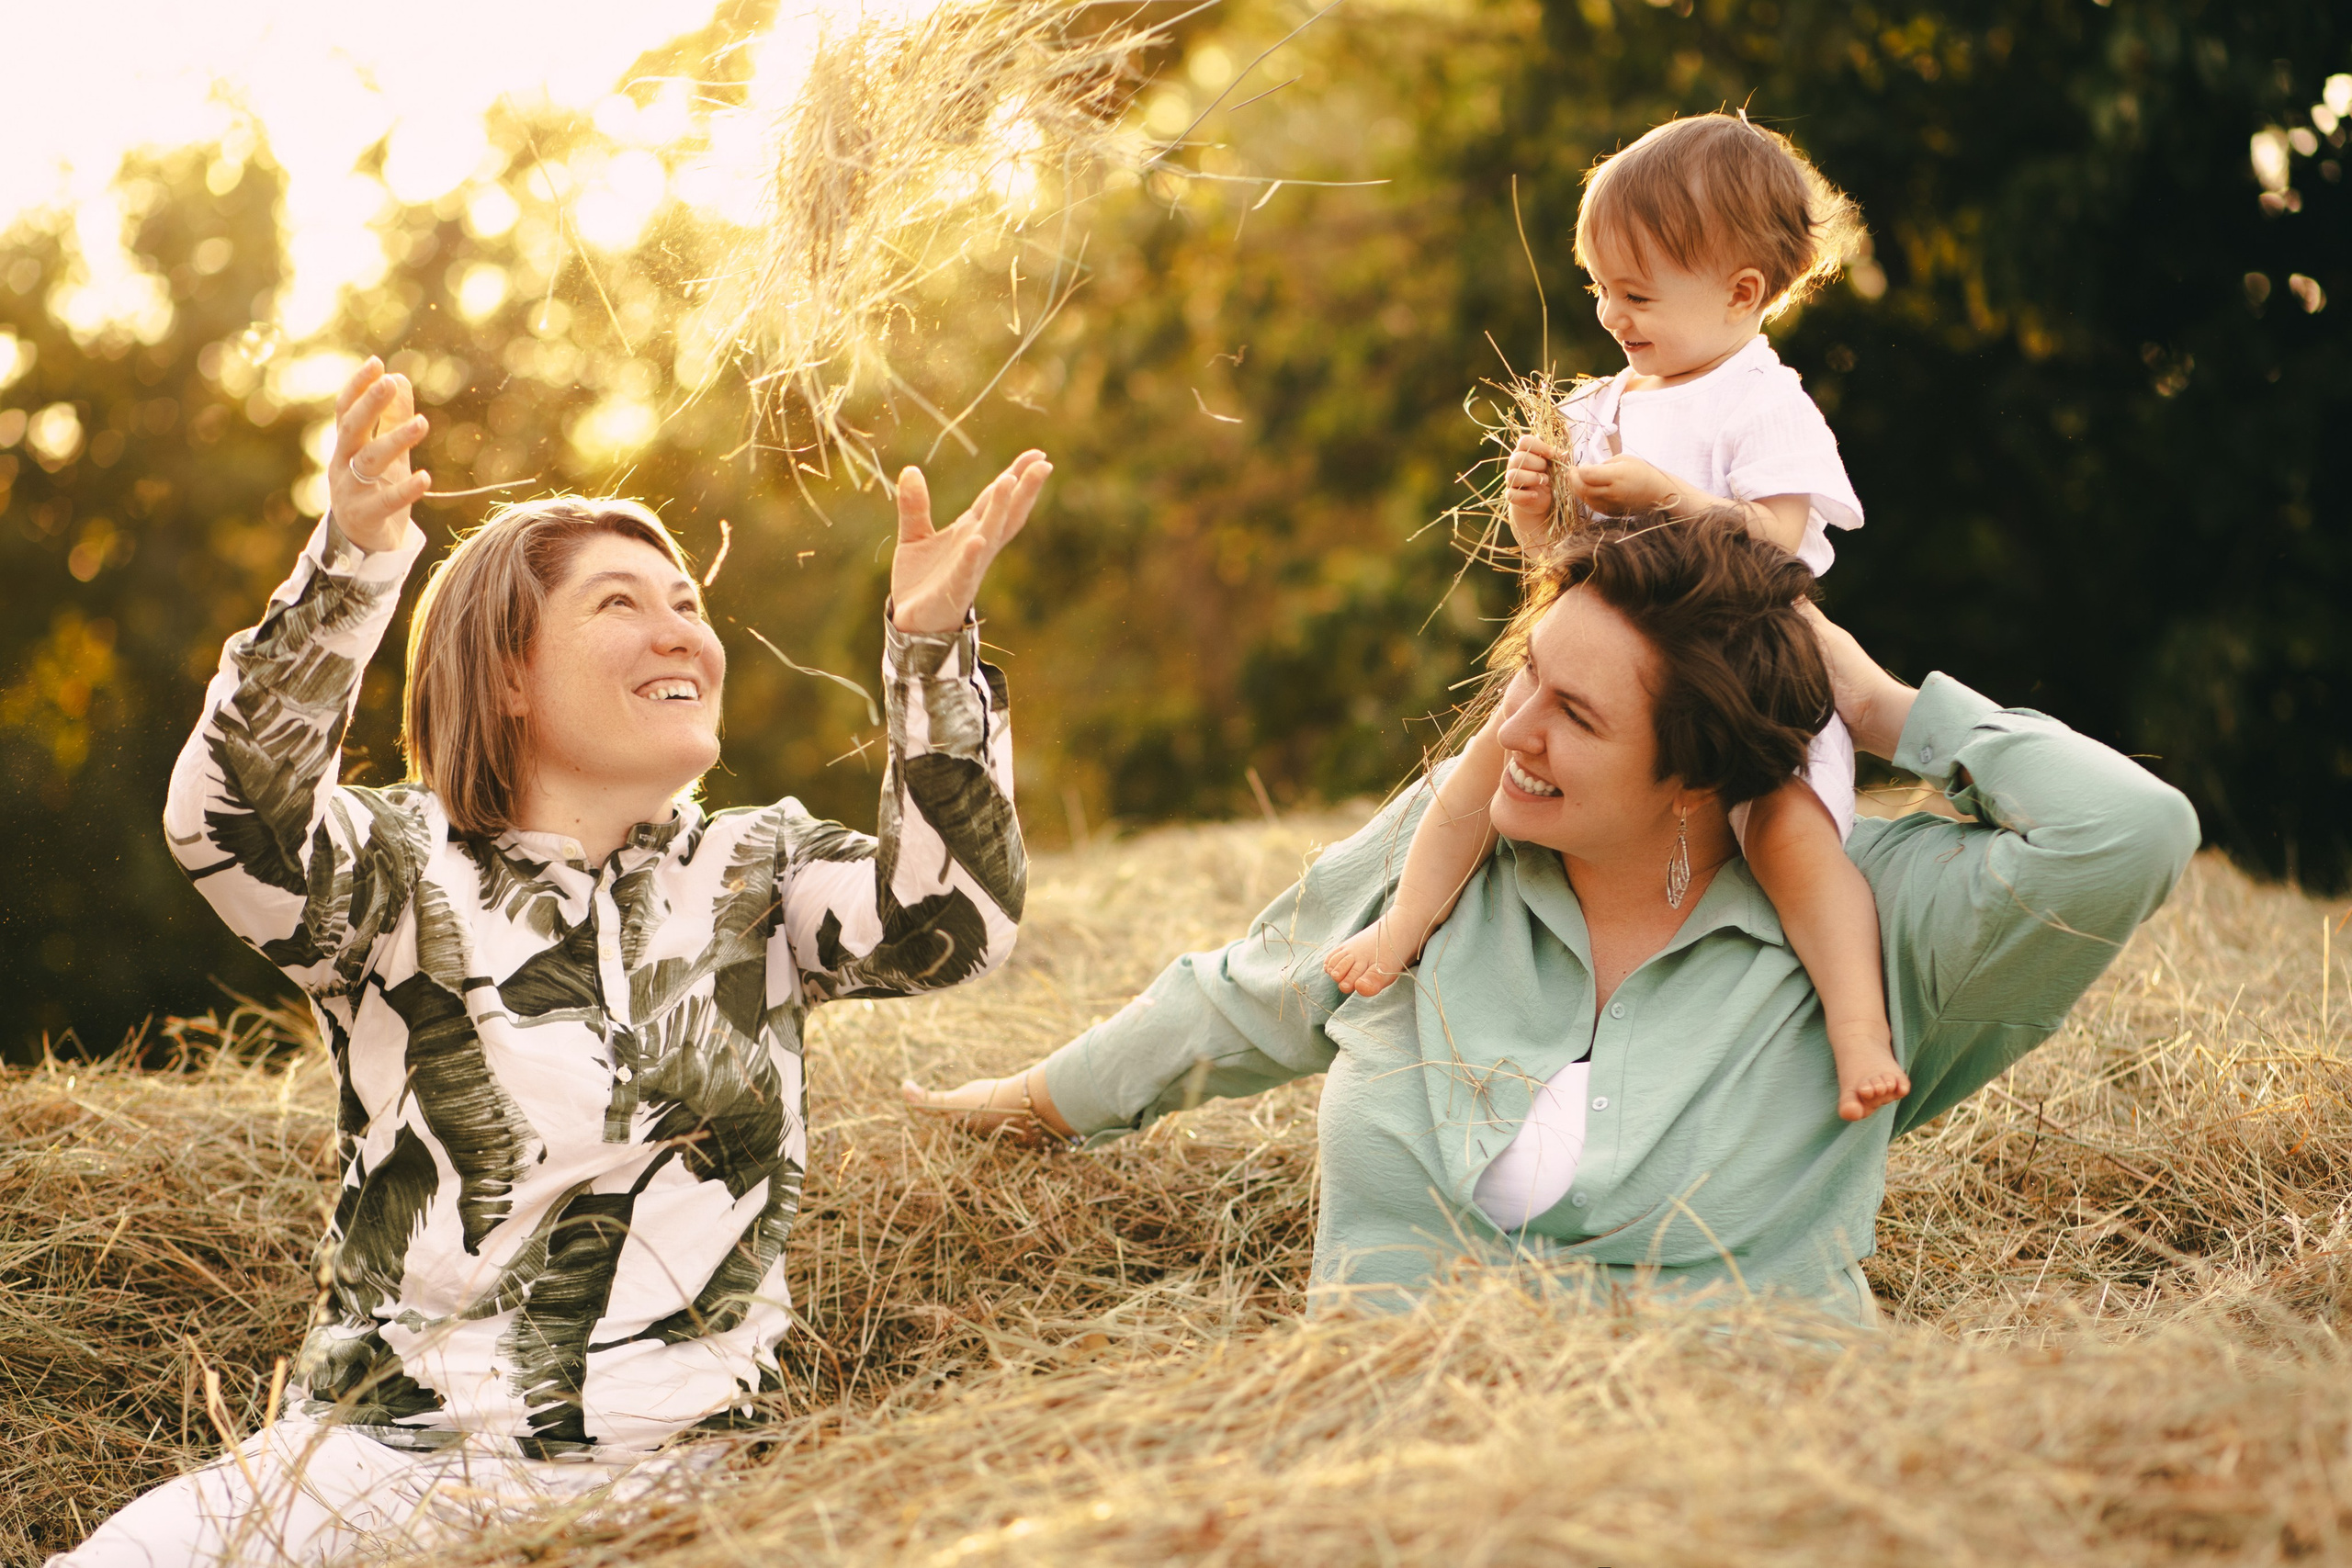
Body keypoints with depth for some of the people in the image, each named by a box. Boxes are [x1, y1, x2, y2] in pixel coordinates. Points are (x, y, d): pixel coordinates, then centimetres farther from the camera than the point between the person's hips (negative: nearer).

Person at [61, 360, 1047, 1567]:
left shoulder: (760, 876, 10)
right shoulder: (402, 873, 3)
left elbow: (949, 922, -9)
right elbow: (230, 823, -18)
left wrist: (932, 642, -23)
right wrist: (352, 569, -34)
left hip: (666, 1468, 2)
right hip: (372, 1455, -1)